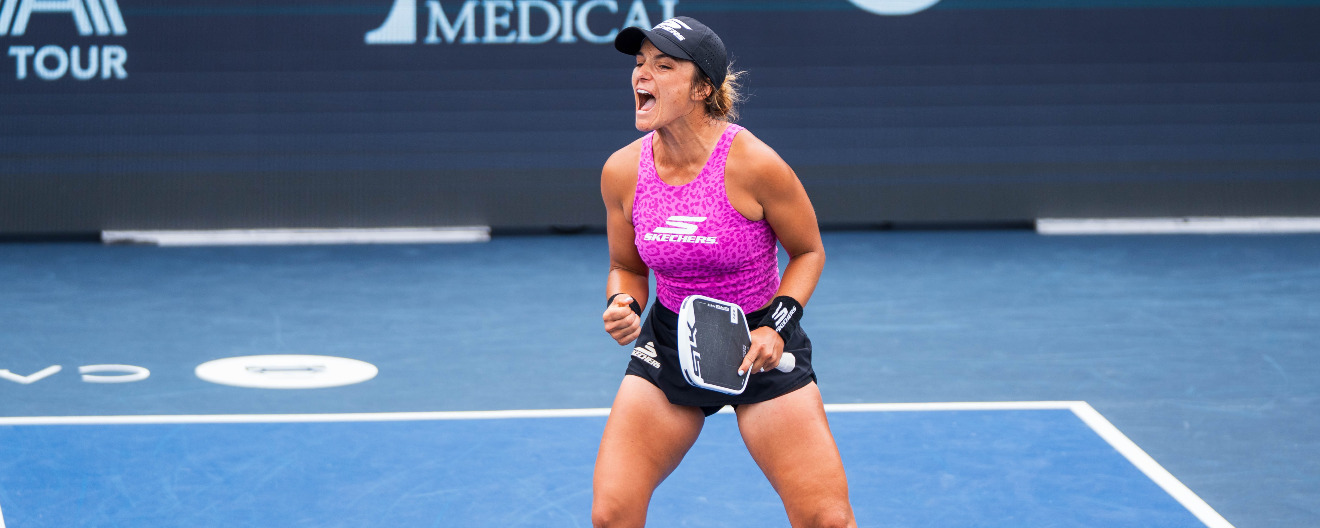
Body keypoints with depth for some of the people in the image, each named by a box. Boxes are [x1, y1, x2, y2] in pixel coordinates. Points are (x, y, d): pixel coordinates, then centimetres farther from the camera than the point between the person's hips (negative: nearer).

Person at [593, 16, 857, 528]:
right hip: (668, 346, 3)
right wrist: (623, 307, -14)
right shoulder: (622, 172, -9)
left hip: (760, 349, -3)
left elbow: (808, 251, -4)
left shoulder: (754, 164, -21)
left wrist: (778, 325, -17)